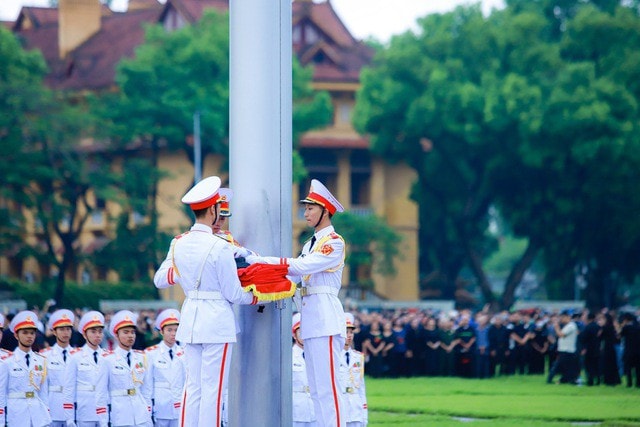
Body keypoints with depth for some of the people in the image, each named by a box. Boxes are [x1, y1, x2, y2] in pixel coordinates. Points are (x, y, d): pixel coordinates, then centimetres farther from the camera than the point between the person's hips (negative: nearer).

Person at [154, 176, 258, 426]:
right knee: (213, 387, -3)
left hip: (189, 319, 6)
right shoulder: (220, 248, -15)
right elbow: (233, 293, -9)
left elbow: (160, 280, 15)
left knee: (193, 385, 10)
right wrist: (255, 297, 10)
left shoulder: (178, 244, 3)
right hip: (217, 320, -6)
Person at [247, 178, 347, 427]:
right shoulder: (310, 244, 21)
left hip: (326, 318, -9)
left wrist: (258, 260, -19)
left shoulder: (334, 242, -7)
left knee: (326, 386, -13)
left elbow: (302, 266, -17)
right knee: (317, 389, 8)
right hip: (310, 321, 9)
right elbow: (296, 274, 13)